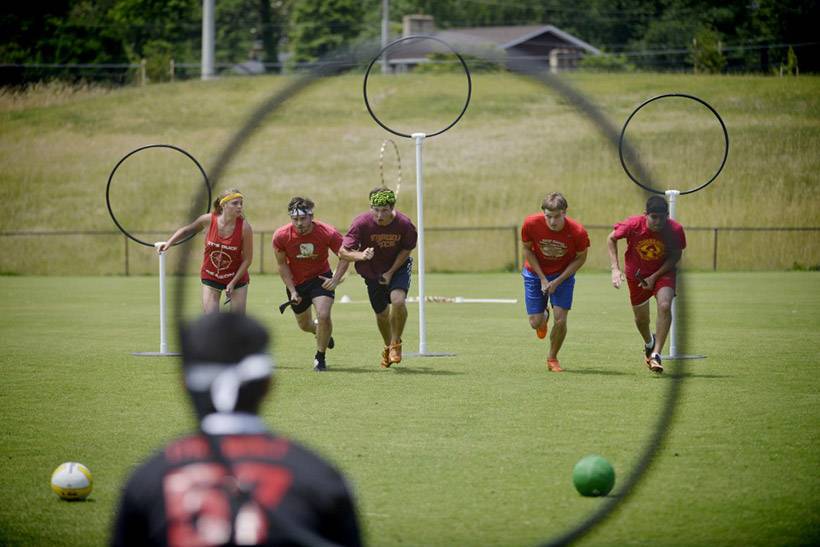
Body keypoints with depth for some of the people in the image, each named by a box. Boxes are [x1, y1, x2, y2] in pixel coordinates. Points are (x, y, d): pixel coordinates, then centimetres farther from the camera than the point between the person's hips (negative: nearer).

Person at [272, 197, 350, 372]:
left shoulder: (328, 233, -25)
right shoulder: (281, 236, -21)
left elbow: (345, 257, -10)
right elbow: (282, 264, -5)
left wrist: (335, 280, -22)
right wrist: (292, 291, -10)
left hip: (320, 278, -2)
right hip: (296, 282, 2)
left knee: (323, 315, -22)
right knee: (304, 324, 15)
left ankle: (320, 357, 0)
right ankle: (322, 332, 53)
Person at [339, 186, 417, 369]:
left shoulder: (404, 224, -25)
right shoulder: (361, 223, -27)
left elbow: (406, 249, -7)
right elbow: (343, 252, -26)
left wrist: (391, 272, -14)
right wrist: (360, 255, -47)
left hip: (398, 267, -1)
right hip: (372, 271, 1)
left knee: (398, 300, -27)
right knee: (381, 313, 10)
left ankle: (396, 344, -5)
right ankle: (388, 347, 41)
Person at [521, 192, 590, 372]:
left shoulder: (578, 232, -28)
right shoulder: (531, 224, -27)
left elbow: (580, 258, -10)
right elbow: (527, 250, -8)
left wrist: (558, 281, -16)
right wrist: (542, 279, -12)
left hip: (563, 275, -1)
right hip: (535, 273, 1)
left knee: (560, 320, -11)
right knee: (535, 322, -1)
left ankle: (552, 358, 16)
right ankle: (544, 315, 38)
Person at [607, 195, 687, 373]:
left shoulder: (675, 230, -25)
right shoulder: (633, 225, -26)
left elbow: (676, 255, -9)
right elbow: (611, 239, -8)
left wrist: (654, 277, -18)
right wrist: (615, 268, -16)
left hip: (663, 272, -1)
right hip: (636, 274, 1)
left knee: (665, 306, -28)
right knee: (641, 317, 13)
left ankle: (656, 355, -22)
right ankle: (649, 343, 49)